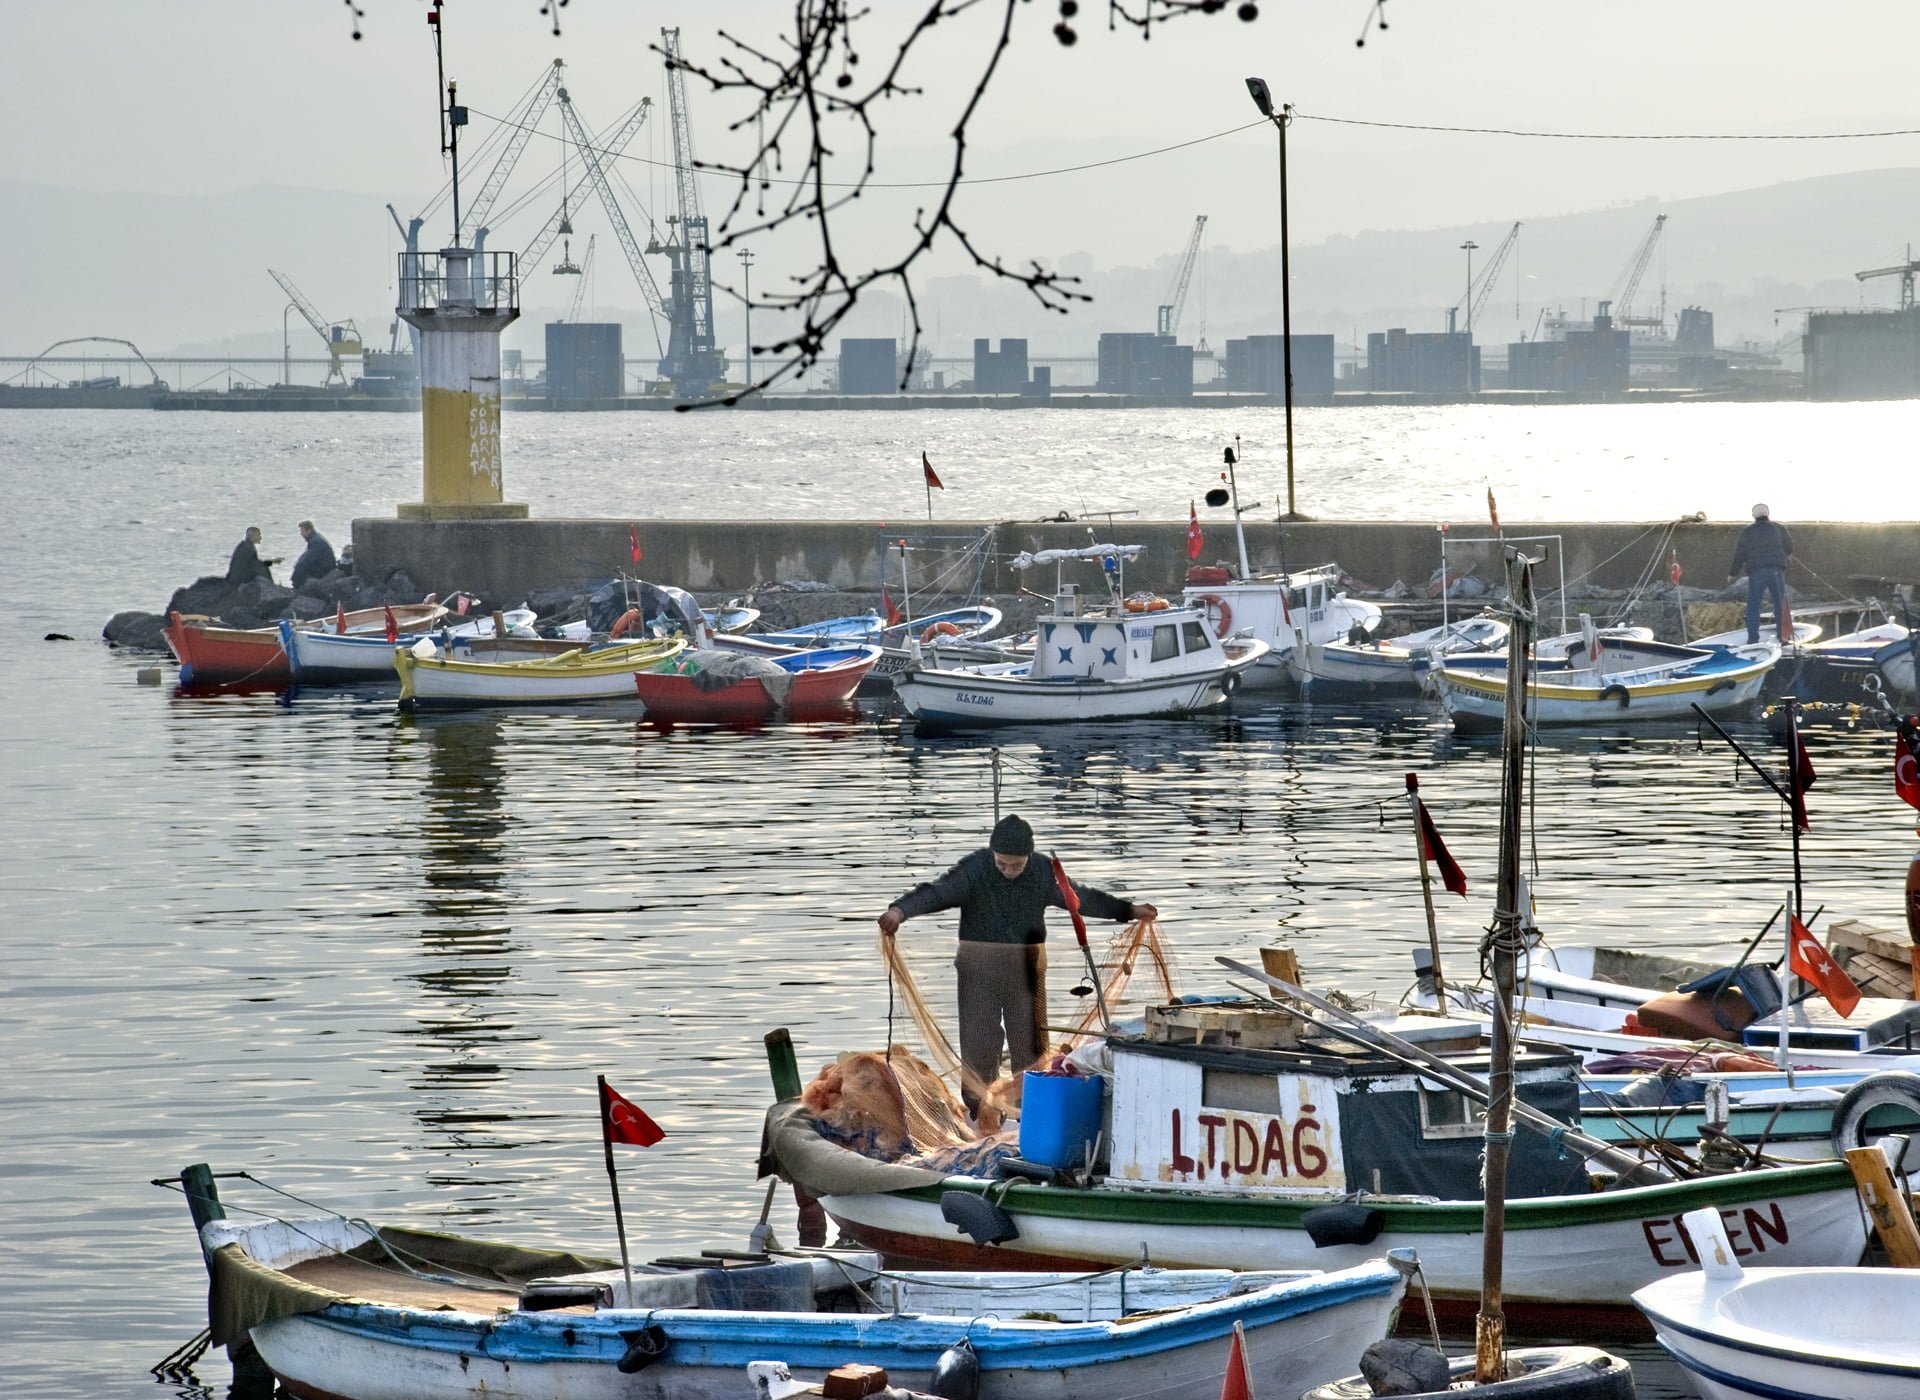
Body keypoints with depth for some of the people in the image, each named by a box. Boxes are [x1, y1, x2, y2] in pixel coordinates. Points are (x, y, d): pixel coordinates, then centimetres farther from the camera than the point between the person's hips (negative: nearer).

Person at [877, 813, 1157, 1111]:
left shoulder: (1043, 872, -2)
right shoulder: (974, 870, -13)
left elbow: (1082, 898, 9)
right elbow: (936, 893, -25)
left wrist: (1130, 910, 14)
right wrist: (899, 910, -42)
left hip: (1027, 969, 2)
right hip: (979, 971, -2)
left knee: (1030, 1041, 6)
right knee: (979, 1041, 0)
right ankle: (979, 1108, 9)